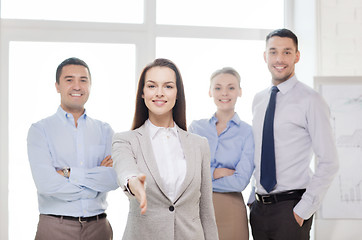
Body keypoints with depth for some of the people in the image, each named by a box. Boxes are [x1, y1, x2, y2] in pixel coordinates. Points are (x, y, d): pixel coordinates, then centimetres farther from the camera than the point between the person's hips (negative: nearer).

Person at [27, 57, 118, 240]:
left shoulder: (104, 130, 8)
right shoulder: (40, 130, -1)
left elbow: (116, 178, -6)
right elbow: (45, 183, -15)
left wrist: (69, 173, -13)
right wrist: (98, 178, -9)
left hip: (98, 225, 3)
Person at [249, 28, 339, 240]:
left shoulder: (310, 100, -9)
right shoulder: (258, 100, 10)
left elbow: (329, 163, -11)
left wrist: (303, 210, -13)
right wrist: (254, 198, 11)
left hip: (291, 207, -5)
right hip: (259, 208, 5)